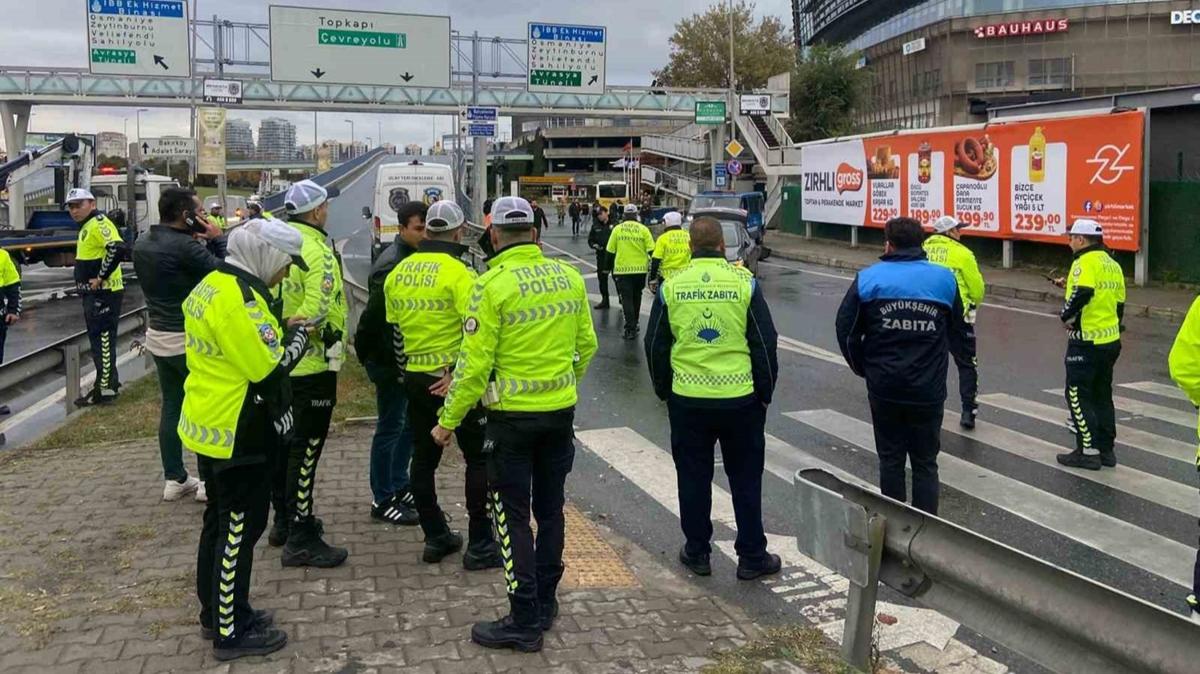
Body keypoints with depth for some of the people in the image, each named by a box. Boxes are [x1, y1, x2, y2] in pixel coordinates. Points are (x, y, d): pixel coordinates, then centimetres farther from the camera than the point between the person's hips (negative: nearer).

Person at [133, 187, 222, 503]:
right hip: (190, 340, -8)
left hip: (158, 336, 8)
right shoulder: (184, 246, -22)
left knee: (171, 406, 14)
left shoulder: (141, 245, 5)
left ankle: (174, 478, 20)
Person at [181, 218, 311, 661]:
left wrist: (282, 333, 6)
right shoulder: (239, 298, -23)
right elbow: (269, 367, -24)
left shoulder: (213, 285, 9)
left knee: (221, 522, 20)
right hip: (236, 436, -10)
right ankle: (231, 632, 11)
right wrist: (298, 334, -8)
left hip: (210, 426, 11)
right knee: (239, 528, 0)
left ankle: (215, 611, 34)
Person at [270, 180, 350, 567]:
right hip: (312, 365, -9)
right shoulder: (317, 251, -18)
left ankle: (285, 520, 32)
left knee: (286, 443, 19)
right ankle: (301, 540, 2)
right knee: (306, 450, -3)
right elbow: (318, 309, -27)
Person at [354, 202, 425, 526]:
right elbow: (377, 318, -24)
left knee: (409, 422, 17)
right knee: (390, 427, 0)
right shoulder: (391, 266, -21)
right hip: (389, 361, -9)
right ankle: (382, 500, 11)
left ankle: (399, 486, 31)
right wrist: (393, 364, -20)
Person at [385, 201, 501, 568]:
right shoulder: (458, 272, -15)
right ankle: (479, 545, 6)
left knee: (424, 458, 16)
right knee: (479, 458, 4)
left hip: (414, 377, 7)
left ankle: (435, 538, 25)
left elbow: (394, 328, 14)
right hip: (453, 378, -6)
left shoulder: (398, 272, 6)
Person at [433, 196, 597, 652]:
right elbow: (586, 345, 8)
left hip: (513, 414, -5)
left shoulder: (493, 284, -15)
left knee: (513, 516, 4)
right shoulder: (569, 277, 1)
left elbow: (475, 362, -16)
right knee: (550, 508, 17)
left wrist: (449, 420, -6)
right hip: (562, 411, 6)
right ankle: (545, 603, 29)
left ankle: (525, 621, 9)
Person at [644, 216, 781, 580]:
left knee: (693, 478, 13)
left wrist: (664, 392, 17)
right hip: (740, 398, -1)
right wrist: (765, 393, 10)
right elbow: (765, 343, -1)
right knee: (746, 479, 11)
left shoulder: (671, 286, -1)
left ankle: (697, 552, 23)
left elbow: (655, 346, 5)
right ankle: (752, 557, 18)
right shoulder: (745, 284, -5)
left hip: (687, 400, 1)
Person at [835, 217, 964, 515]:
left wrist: (862, 367, 7)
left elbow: (845, 328, -4)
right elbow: (958, 326, 10)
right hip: (929, 388, 1)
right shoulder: (944, 278, 1)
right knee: (925, 462, 10)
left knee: (890, 458, 13)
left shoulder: (868, 278, -4)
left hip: (884, 387, 0)